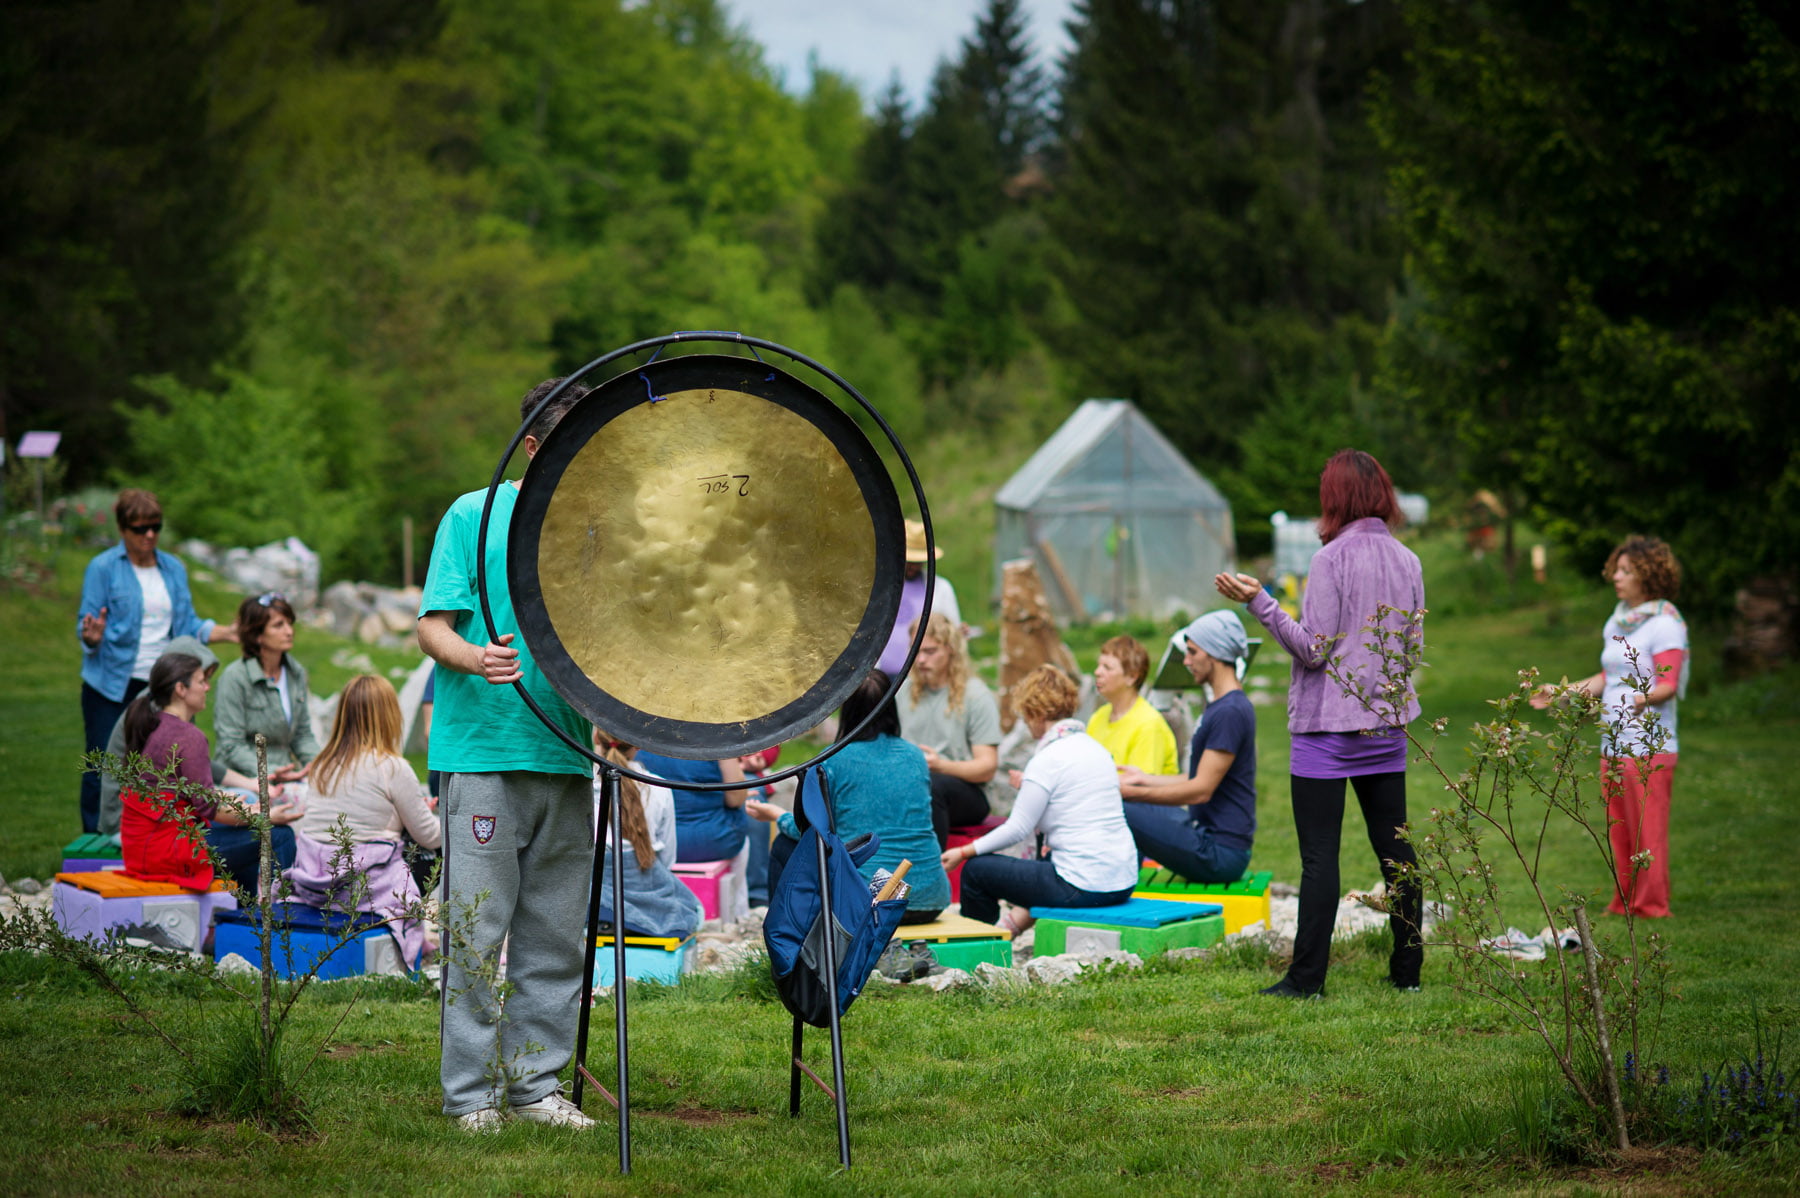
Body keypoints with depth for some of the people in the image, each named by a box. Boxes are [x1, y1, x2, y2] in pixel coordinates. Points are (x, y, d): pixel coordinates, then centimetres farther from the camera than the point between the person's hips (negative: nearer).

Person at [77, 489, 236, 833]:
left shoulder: (174, 568, 14)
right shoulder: (103, 568, -2)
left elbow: (188, 626, 16)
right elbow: (86, 627, -4)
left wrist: (228, 633, 2)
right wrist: (92, 637, -27)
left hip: (161, 686, 4)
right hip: (112, 685, -4)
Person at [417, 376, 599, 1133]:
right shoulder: (474, 516, 1)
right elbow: (433, 629, -3)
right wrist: (478, 659, -24)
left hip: (566, 754, 5)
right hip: (483, 750, -5)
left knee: (555, 933, 8)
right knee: (478, 928, -5)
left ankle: (535, 1082, 16)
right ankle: (471, 1092, 1)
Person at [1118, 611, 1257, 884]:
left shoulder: (1230, 712, -18)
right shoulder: (1220, 706, 16)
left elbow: (1201, 790, -21)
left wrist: (1132, 792, -17)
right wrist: (1145, 778, 23)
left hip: (1220, 852, -11)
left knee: (1119, 815, -17)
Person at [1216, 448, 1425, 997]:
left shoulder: (1333, 559, -13)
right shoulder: (1407, 561, 6)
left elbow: (1315, 649, -15)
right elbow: (1412, 646, 14)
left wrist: (1260, 603, -14)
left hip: (1329, 726, -6)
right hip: (1387, 725, 6)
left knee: (1319, 855, -4)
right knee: (1395, 848, 11)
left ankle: (1307, 977, -4)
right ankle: (1407, 968, 15)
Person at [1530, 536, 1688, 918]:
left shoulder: (1665, 624, -9)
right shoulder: (1618, 620, 15)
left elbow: (1669, 685, -16)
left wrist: (1642, 699, -35)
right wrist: (1561, 692, 25)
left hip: (1648, 748, -8)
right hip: (1613, 744, 8)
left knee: (1647, 830, -4)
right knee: (1618, 830, 11)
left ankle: (1651, 905, 3)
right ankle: (1624, 903, 20)